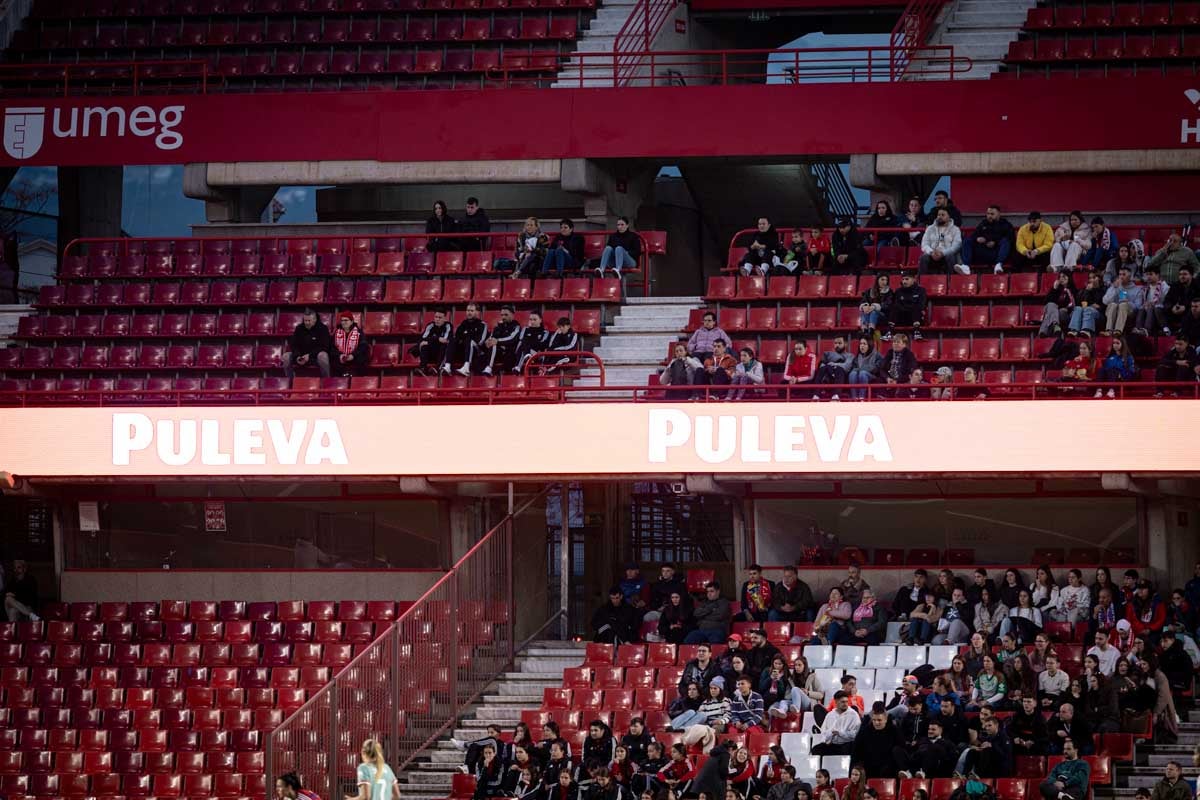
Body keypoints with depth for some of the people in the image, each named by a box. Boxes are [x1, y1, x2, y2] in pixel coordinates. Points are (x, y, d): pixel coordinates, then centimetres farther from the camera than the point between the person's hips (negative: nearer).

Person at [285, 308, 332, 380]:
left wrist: (309, 355, -27)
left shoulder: (322, 328, -9)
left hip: (316, 355, -4)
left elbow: (323, 347, -16)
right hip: (301, 355, 4)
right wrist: (297, 356, -18)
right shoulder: (299, 328, 3)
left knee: (323, 356, -39)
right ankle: (290, 381, -7)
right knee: (286, 357, -18)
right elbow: (293, 345, 3)